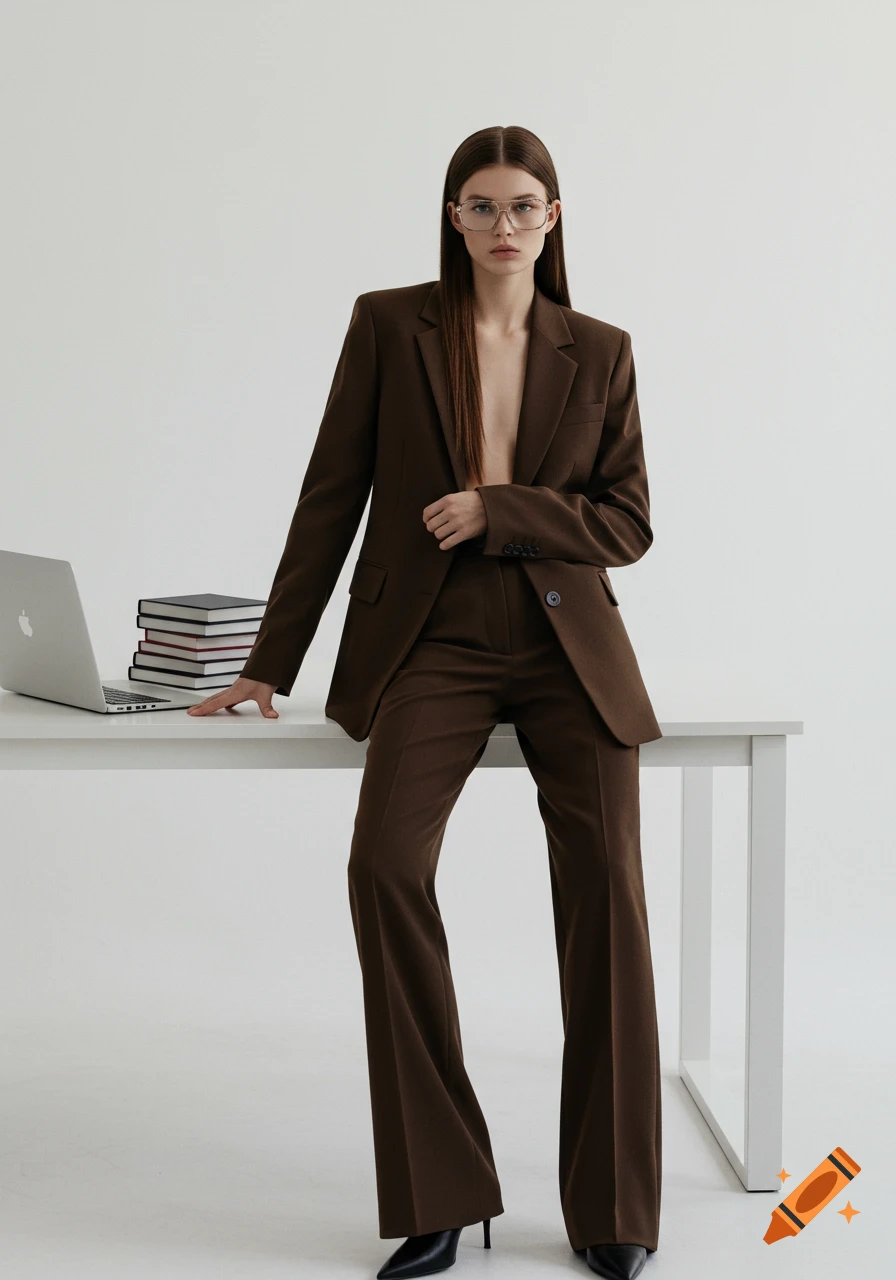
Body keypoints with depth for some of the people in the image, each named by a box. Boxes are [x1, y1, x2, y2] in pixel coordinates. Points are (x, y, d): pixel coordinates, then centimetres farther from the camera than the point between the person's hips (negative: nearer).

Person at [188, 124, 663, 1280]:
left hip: (568, 643, 1)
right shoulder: (388, 325, 5)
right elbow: (331, 497, 5)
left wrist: (498, 510, -10)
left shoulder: (600, 352, 8)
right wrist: (271, 661, 4)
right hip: (432, 643, -1)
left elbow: (627, 525, 5)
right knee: (385, 861, -25)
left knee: (604, 888, -15)